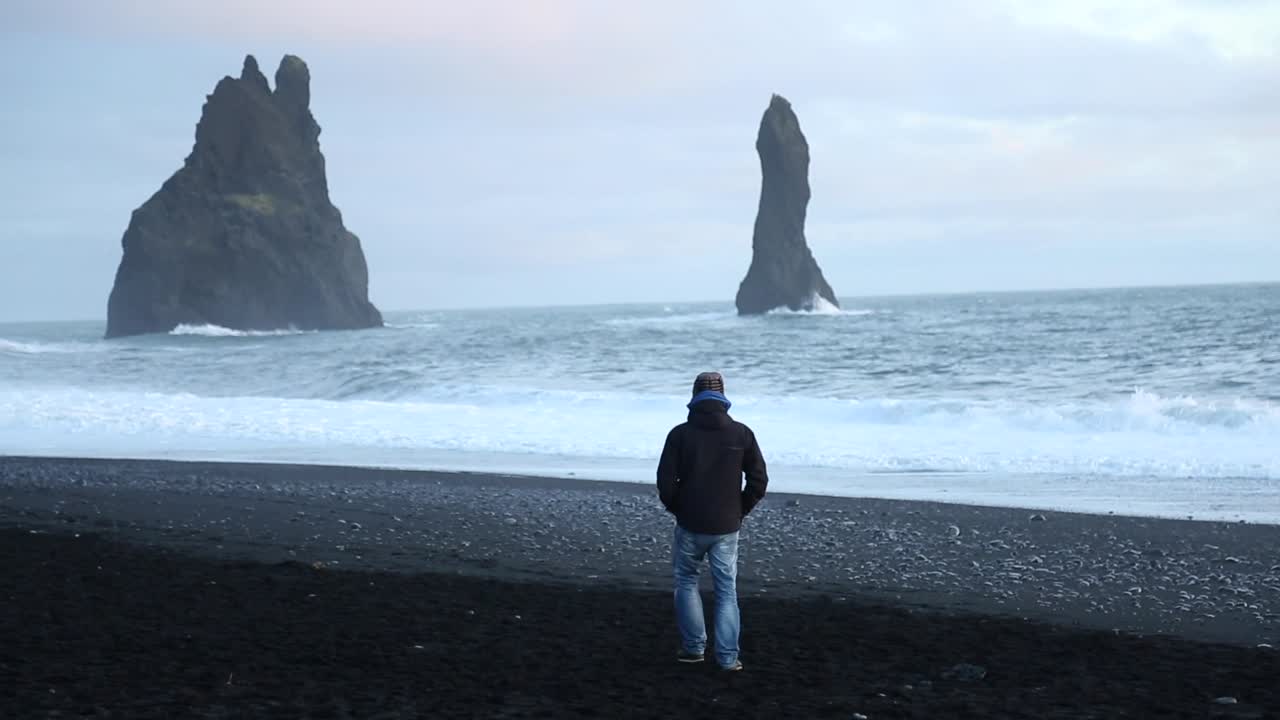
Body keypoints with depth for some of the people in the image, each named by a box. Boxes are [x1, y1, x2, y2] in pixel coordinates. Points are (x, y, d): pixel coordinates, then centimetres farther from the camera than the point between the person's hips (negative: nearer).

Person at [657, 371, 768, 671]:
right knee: (726, 590, 10)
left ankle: (694, 646, 18)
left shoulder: (680, 434, -8)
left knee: (686, 581, 18)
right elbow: (759, 481, -2)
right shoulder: (741, 434, -3)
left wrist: (677, 510, 10)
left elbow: (665, 483, -9)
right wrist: (740, 511, 12)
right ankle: (728, 656, 8)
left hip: (690, 525, -1)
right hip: (727, 527, 1)